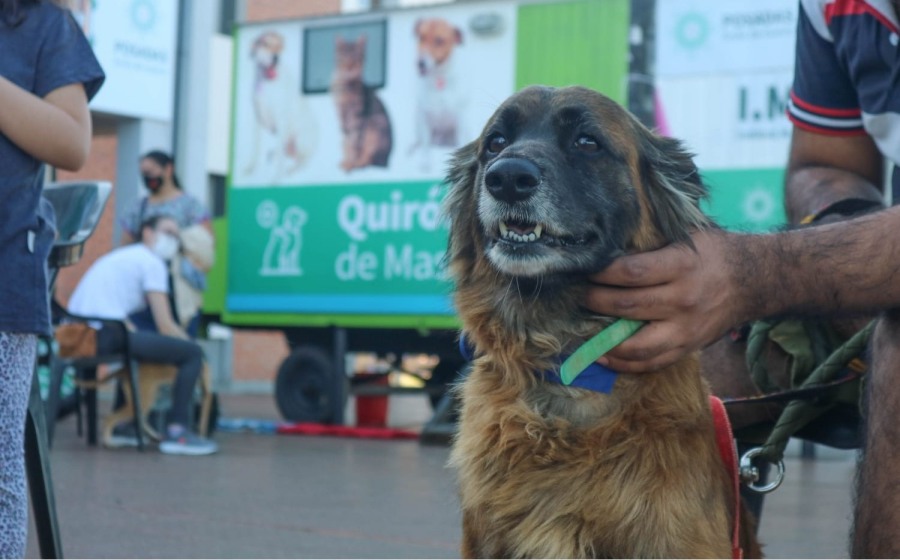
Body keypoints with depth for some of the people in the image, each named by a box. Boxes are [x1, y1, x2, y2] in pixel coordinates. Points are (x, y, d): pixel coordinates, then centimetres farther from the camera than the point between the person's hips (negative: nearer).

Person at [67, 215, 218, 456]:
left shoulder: (121, 256, 29)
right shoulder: (151, 261, 2)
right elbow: (165, 326, -4)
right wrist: (190, 344, 13)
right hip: (105, 335, -10)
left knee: (139, 344, 38)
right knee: (192, 353, -7)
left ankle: (121, 427, 37)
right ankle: (177, 432, -7)